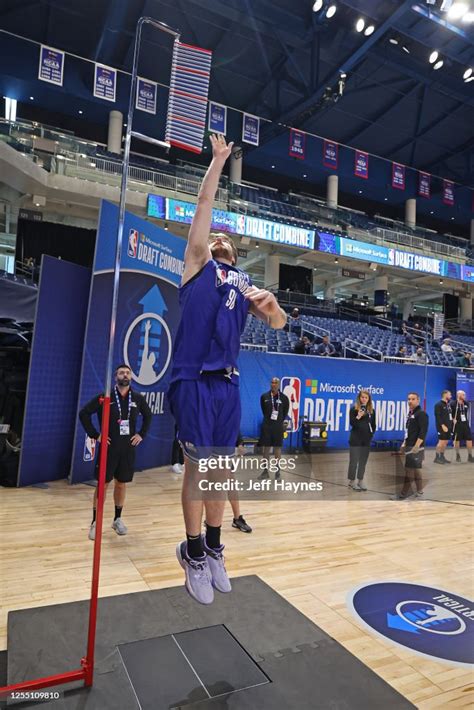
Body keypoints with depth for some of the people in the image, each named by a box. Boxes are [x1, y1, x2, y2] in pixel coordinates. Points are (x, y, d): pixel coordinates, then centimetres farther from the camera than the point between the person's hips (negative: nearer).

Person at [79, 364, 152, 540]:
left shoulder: (138, 398, 1)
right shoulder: (105, 397, -8)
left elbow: (148, 416, 17)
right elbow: (84, 413, -4)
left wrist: (142, 434, 7)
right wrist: (95, 435, -9)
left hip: (128, 448, 3)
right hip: (109, 447, -3)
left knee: (121, 484, 12)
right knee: (103, 484, 3)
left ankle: (118, 519, 27)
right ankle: (95, 522, 15)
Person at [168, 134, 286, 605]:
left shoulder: (245, 282, 20)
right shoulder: (198, 265, 9)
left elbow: (278, 324, 12)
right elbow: (204, 207, 4)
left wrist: (270, 304, -9)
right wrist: (218, 160, 9)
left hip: (228, 384, 4)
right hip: (195, 381, -4)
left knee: (220, 469, 9)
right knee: (197, 467, -1)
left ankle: (213, 550, 24)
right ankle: (193, 554, 15)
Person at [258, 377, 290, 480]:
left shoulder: (284, 398, -5)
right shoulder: (264, 396, -2)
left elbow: (286, 411, 8)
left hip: (278, 426, -1)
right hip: (266, 425, 1)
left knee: (277, 448, 5)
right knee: (266, 448, 6)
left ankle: (277, 470, 16)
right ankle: (265, 471, 15)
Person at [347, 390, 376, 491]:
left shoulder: (372, 410, 9)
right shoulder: (354, 409, -4)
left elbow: (373, 425, 16)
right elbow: (352, 423, -11)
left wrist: (371, 434, 6)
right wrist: (358, 417, -27)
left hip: (366, 440, 4)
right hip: (355, 440, -4)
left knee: (363, 461, 8)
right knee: (354, 461, -1)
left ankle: (360, 481, 18)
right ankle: (352, 481, 9)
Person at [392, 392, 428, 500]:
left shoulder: (421, 414, -12)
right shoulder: (410, 413, 15)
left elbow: (423, 432, -20)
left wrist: (416, 446, -25)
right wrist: (404, 444, 19)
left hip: (416, 447, -9)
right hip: (409, 446, 9)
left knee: (409, 470, -6)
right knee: (415, 470, 13)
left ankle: (403, 493, -1)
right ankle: (419, 492, 20)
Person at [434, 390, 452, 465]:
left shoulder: (448, 405, 17)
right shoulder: (438, 404, -9)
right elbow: (438, 416, -17)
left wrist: (453, 419, 8)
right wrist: (443, 425, -22)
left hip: (448, 427, 8)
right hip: (442, 427, -8)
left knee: (446, 442, 9)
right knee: (441, 442, -8)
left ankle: (442, 457, 17)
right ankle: (437, 457, -3)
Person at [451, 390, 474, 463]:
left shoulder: (466, 404, 5)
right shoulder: (453, 404, -11)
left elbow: (467, 413, 18)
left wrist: (467, 420, 11)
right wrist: (453, 419, -14)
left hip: (466, 424, 5)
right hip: (457, 425, -4)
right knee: (457, 440, 4)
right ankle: (458, 456, 15)